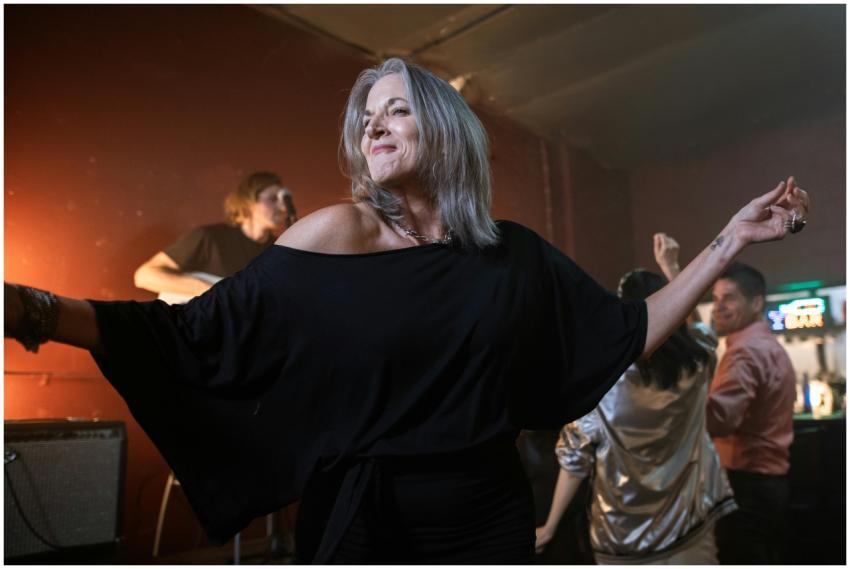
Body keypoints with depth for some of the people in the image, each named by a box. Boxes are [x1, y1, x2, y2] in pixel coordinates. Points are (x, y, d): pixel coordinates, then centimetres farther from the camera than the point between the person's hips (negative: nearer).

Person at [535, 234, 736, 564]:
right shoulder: (694, 364, -9)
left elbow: (575, 461, -12)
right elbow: (696, 325, 16)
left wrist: (549, 527, 0)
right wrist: (671, 267, 20)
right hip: (689, 535, 3)